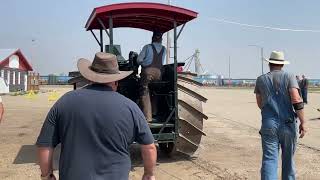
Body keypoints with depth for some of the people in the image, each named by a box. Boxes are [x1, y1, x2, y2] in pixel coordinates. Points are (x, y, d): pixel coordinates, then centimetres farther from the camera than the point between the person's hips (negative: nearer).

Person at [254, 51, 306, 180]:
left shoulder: (261, 80, 7)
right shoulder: (289, 77, 0)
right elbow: (296, 100, -11)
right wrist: (303, 122, -8)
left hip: (268, 125, 0)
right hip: (288, 125, 0)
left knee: (269, 159, -2)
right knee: (288, 159, 17)